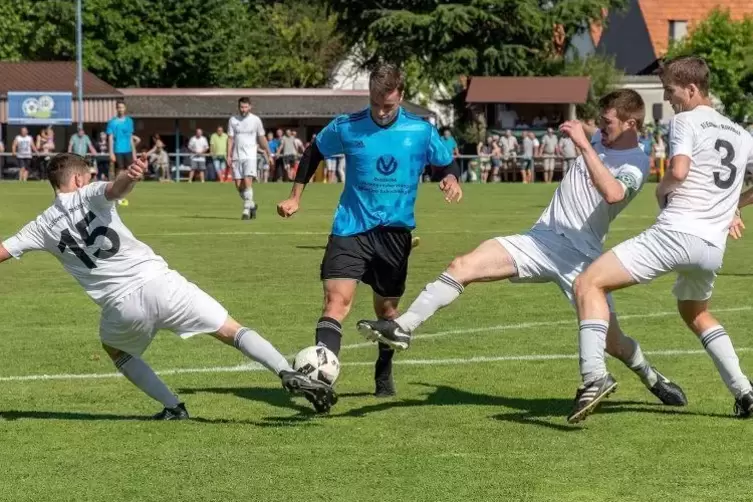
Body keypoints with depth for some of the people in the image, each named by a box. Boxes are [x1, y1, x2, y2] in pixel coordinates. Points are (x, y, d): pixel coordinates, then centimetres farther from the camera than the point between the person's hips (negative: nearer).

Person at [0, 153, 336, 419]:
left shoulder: (43, 227, 12)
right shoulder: (89, 196, 8)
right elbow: (116, 187, -17)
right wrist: (130, 177, -39)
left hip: (122, 306, 1)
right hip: (159, 283, 0)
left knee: (115, 349, 33)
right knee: (232, 331, 5)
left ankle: (173, 407, 17)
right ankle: (289, 374, -14)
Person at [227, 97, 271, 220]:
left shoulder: (256, 120, 1)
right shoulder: (233, 120, 5)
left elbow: (262, 138, 8)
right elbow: (230, 139, 4)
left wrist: (268, 154, 11)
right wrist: (229, 156, -4)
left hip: (250, 156, -3)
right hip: (236, 157, 3)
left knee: (247, 182, -17)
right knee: (239, 185, 1)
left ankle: (246, 210, -15)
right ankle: (252, 205, 23)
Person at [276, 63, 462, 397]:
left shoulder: (421, 131, -3)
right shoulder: (346, 127, -5)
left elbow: (447, 162, 10)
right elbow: (314, 153, 12)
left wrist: (451, 179, -13)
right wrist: (295, 197, 10)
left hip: (395, 232, 2)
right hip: (351, 228, -2)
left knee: (386, 308, 16)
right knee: (337, 300, -20)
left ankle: (384, 378, 39)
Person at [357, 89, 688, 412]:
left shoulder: (635, 165, -10)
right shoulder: (600, 140, 13)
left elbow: (612, 193, -34)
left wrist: (584, 145, -31)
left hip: (581, 256, -6)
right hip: (541, 238, 6)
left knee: (611, 342, -6)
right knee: (462, 266, -14)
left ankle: (651, 377, 26)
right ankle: (403, 328, -14)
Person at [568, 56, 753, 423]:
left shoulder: (686, 121, 0)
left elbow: (678, 171, -17)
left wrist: (660, 190, 3)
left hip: (676, 232, -8)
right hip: (713, 247, 8)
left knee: (589, 284, -8)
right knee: (696, 314, 34)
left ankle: (594, 376, -27)